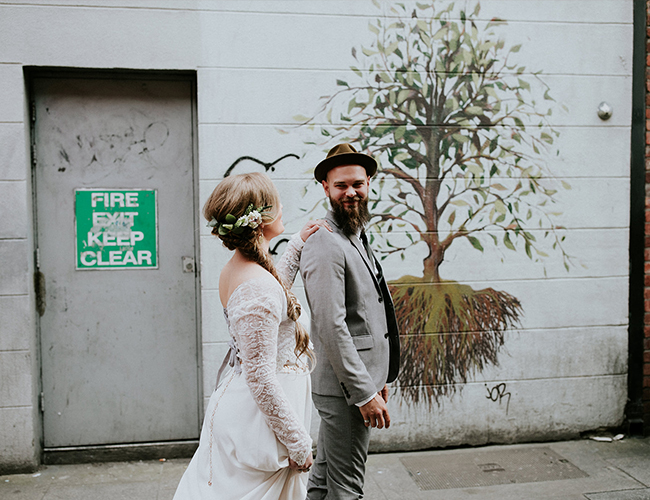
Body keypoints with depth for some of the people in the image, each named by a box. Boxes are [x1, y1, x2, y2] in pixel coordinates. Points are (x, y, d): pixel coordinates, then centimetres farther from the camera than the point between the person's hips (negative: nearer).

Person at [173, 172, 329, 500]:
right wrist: (299, 443, -17)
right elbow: (261, 377, -26)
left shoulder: (235, 269, 3)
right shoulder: (257, 285, -27)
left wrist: (297, 245, 23)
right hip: (257, 418, -10)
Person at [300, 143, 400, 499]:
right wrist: (364, 393, -21)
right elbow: (331, 326, -24)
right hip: (345, 388, -9)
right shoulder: (326, 244, -18)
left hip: (362, 377, 10)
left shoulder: (356, 237, 14)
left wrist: (377, 379, 19)